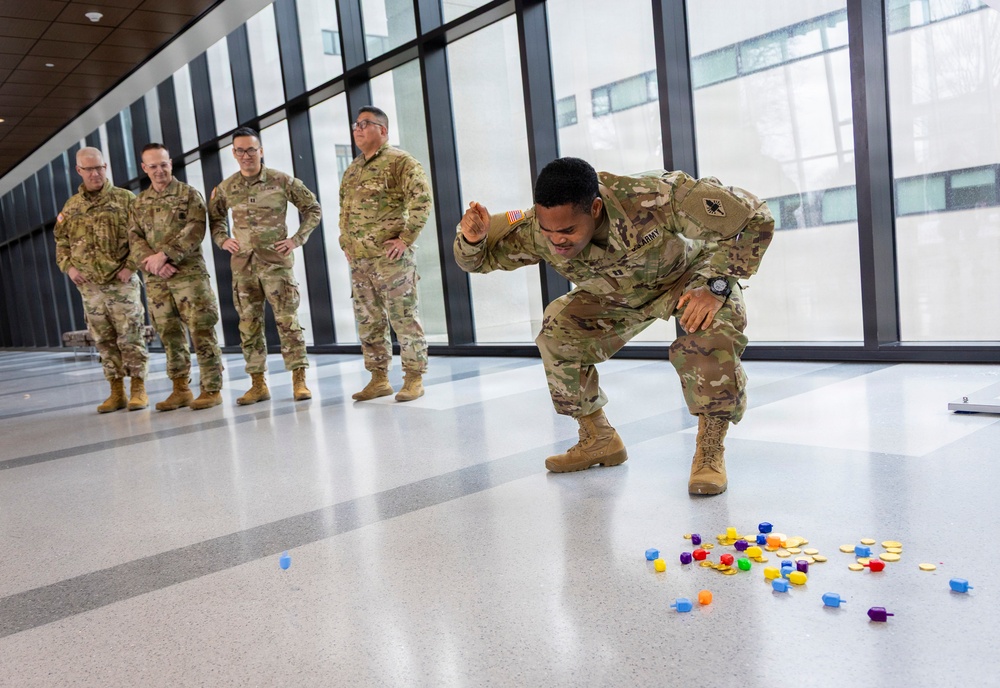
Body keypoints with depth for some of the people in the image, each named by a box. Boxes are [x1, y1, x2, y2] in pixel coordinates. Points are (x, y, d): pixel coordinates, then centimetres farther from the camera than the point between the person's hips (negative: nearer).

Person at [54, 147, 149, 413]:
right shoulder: (71, 206, 13)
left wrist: (131, 265, -12)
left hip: (122, 283, -4)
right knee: (104, 341, 8)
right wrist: (68, 266, 4)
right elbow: (61, 242, 19)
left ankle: (139, 390, 5)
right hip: (89, 286, 4)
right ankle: (117, 392, 15)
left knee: (130, 338, -4)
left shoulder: (125, 199, 0)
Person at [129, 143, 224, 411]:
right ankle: (181, 390, 17)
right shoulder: (140, 202, 16)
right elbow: (134, 238, 9)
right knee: (170, 335, 8)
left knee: (201, 330, -7)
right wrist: (152, 262, -10)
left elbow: (195, 231, -11)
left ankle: (212, 389, -1)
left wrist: (164, 255, -16)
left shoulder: (189, 194, 2)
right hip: (155, 279, 5)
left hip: (189, 273, -5)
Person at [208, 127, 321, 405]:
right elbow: (214, 217, 25)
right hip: (243, 265, 4)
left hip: (276, 261, -4)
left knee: (287, 320, -6)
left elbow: (312, 208, 5)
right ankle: (258, 384, 14)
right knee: (249, 325, 6)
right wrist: (222, 239, 8)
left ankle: (299, 380, 0)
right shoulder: (226, 188, 8)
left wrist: (297, 239, -3)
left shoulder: (282, 181, -2)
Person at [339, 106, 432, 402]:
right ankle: (379, 378, 20)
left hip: (391, 258, -8)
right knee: (368, 321, 11)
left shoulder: (400, 161, -5)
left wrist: (406, 239, -17)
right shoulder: (352, 170, 18)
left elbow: (421, 200, -14)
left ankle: (414, 378, 6)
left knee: (404, 318, -3)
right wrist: (345, 244, 15)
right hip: (359, 260, 8)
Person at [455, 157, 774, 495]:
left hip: (688, 275, -4)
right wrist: (472, 238, -36)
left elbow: (754, 217, -33)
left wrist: (715, 286, -42)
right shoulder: (536, 231, -28)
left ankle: (710, 451, -20)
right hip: (619, 296, 4)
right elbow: (477, 260, -12)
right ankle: (599, 439, 3)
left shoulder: (655, 199, -42)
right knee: (557, 328, -16)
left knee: (708, 329, -36)